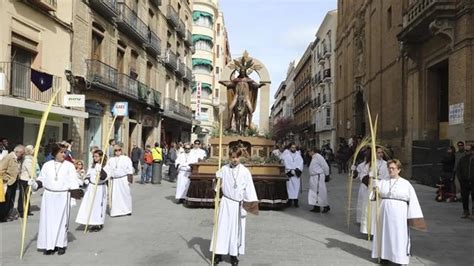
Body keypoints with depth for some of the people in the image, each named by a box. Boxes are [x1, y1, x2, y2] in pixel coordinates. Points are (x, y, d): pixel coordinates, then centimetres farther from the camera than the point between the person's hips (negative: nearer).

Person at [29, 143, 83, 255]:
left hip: (63, 196, -2)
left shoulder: (69, 166, -1)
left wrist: (76, 193, -13)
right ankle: (49, 245, 13)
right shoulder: (47, 165, 5)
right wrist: (35, 183, -9)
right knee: (48, 220, 4)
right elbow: (42, 179, 10)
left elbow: (73, 182, -3)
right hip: (49, 196, 2)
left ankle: (61, 245, 14)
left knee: (62, 220, 4)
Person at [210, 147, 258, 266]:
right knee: (222, 227, 3)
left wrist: (252, 202, -11)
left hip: (239, 204, 0)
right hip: (226, 202, 1)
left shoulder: (245, 171, -3)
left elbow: (249, 187, -5)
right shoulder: (224, 169, 0)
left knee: (237, 229, 7)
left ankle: (234, 254, 18)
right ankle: (218, 253, 14)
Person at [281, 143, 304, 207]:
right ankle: (290, 200, 1)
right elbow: (286, 163, -3)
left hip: (297, 173, 2)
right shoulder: (286, 154, 4)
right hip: (289, 173, -2)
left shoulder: (298, 154, 12)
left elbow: (301, 163, 5)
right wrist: (291, 170, -11)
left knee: (296, 186, -3)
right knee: (289, 186, -4)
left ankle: (295, 201, -1)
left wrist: (296, 170, -8)